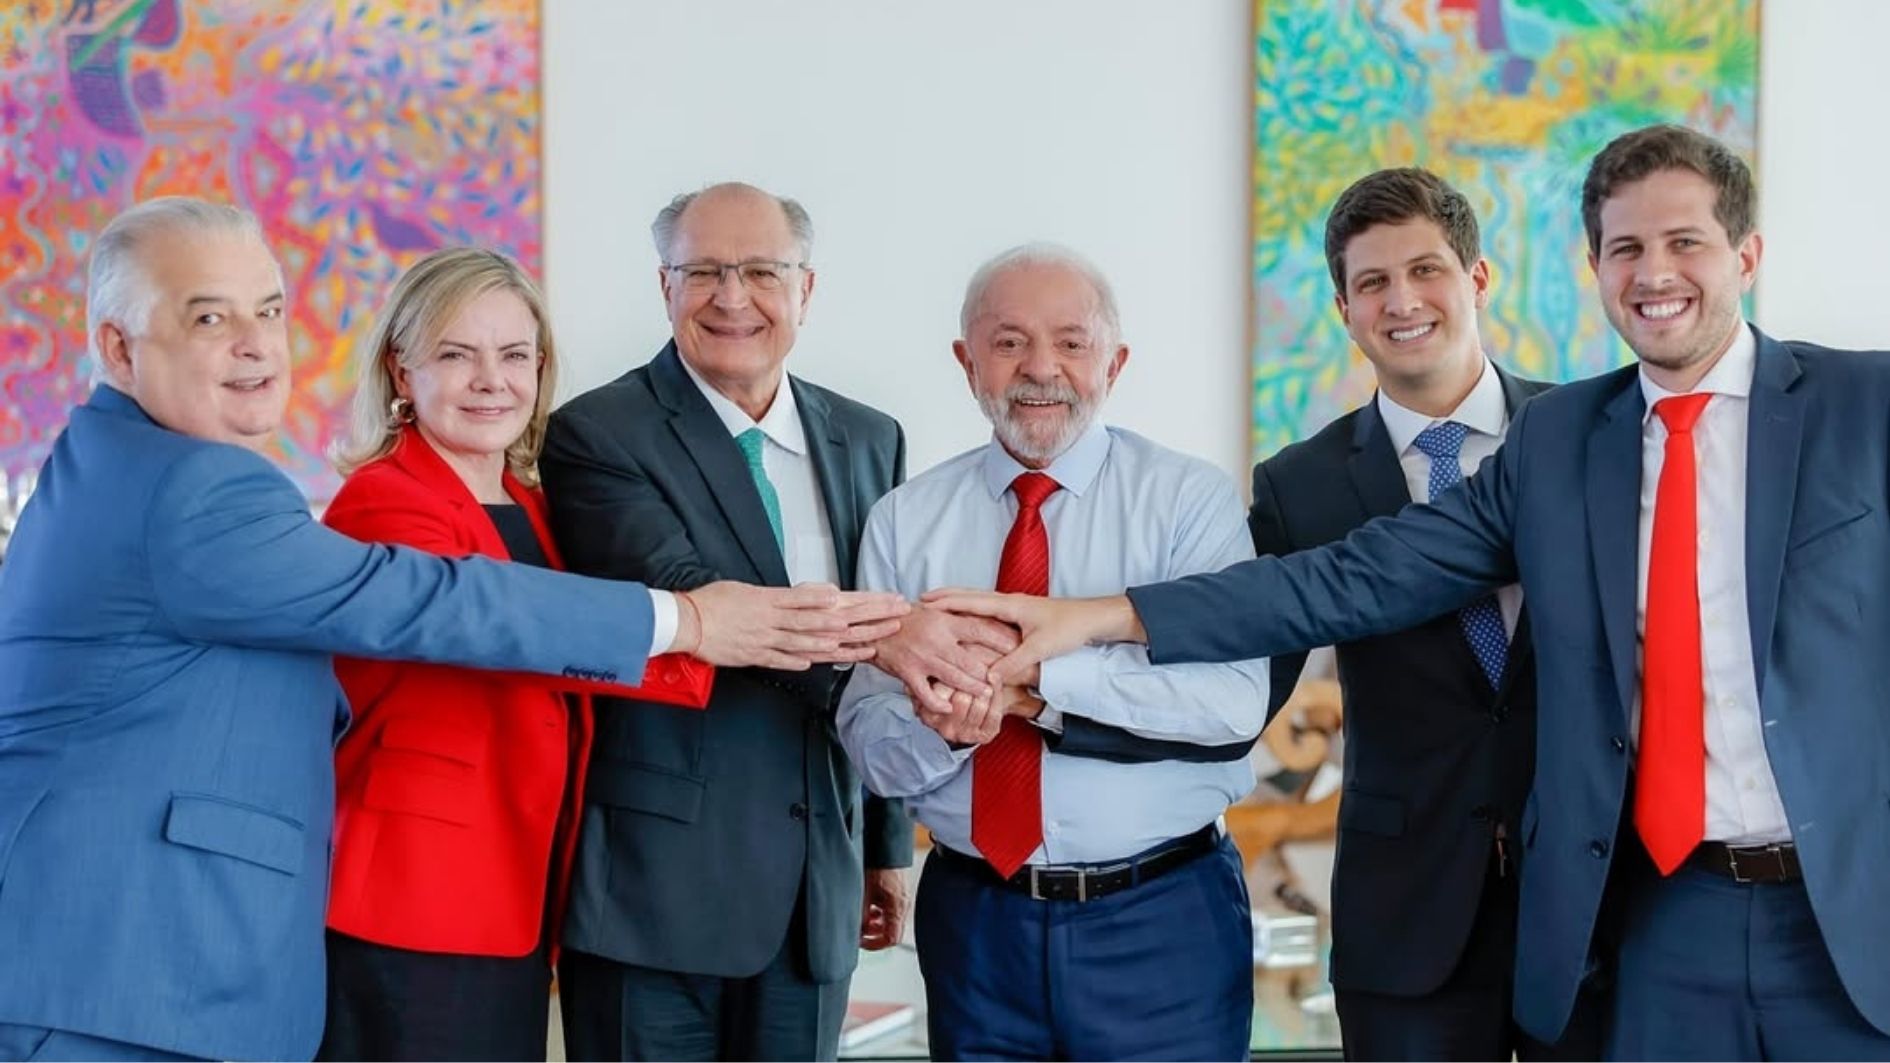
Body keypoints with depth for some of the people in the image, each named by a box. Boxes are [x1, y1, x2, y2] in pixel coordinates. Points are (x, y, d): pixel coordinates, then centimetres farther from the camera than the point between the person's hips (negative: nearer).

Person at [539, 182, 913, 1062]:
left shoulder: (868, 442, 11)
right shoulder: (598, 436, -6)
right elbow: (683, 595, -22)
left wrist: (890, 844, 16)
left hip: (815, 888, 5)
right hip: (654, 883, -4)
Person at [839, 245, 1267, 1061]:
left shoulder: (1188, 499, -4)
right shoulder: (904, 521, 3)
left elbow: (1235, 700, -18)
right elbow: (870, 748, 0)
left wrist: (1040, 671, -25)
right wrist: (937, 724, -22)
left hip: (1162, 922, -2)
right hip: (975, 921, 2)